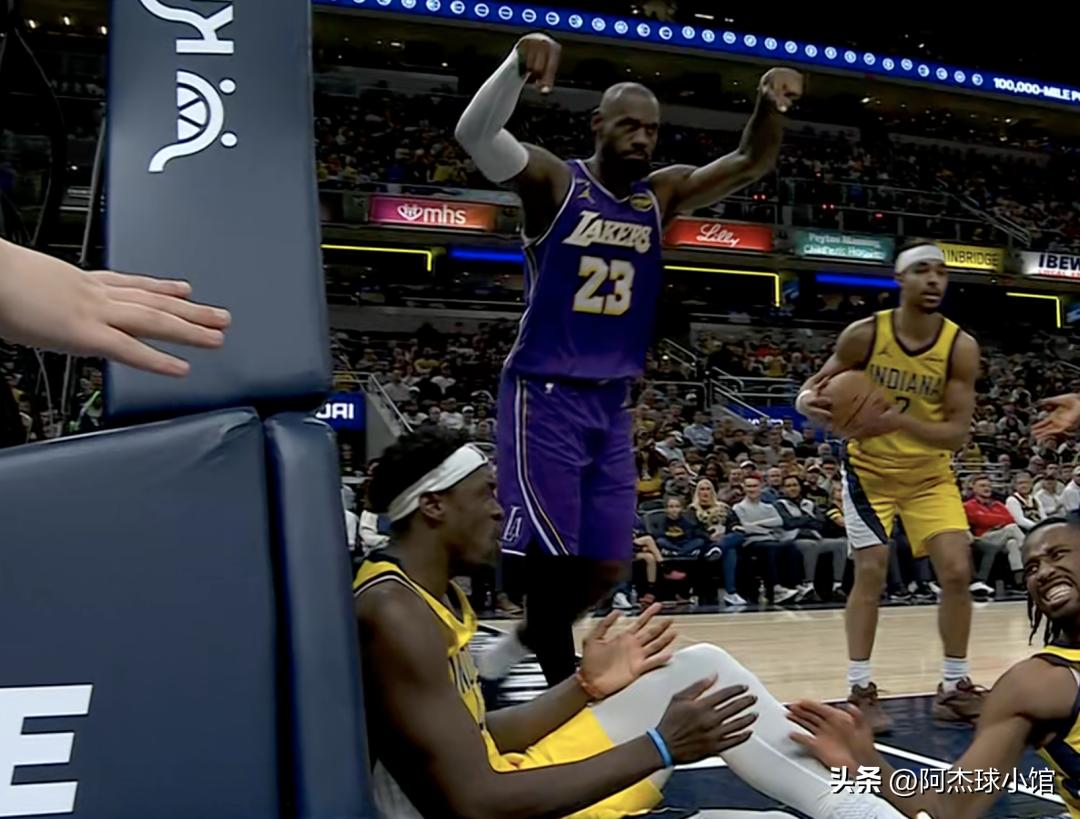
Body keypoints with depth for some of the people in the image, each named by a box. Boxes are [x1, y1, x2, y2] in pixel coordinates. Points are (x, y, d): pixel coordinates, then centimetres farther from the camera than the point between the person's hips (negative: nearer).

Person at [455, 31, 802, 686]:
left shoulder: (662, 195, 9)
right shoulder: (552, 181, -6)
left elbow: (751, 164, 5)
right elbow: (475, 135, -22)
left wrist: (771, 107, -15)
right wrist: (518, 63, -40)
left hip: (612, 403, 6)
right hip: (545, 395, -5)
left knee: (609, 563, 9)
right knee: (554, 553, -7)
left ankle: (530, 641, 34)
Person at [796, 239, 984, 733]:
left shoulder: (961, 347, -14)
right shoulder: (864, 334, -16)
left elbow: (957, 432, -17)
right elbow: (816, 388, -5)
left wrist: (898, 422, -34)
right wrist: (809, 402, -31)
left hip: (930, 475, 2)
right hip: (870, 469, -2)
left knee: (957, 572, -4)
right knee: (870, 572, -7)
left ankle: (955, 688, 13)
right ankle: (860, 691, 2)